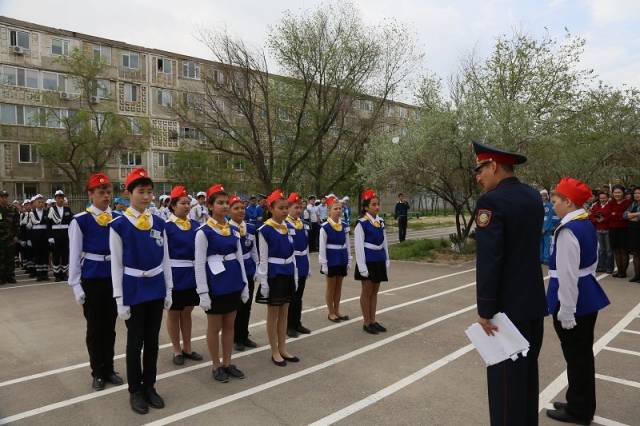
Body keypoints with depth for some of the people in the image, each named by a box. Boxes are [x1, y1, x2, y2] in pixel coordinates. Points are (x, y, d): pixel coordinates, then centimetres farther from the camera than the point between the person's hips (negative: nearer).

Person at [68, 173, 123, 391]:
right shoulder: (80, 220, -6)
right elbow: (74, 255, -5)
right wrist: (76, 285, -7)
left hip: (114, 278, 3)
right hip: (91, 279, -3)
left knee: (110, 326, 13)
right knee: (95, 327, 9)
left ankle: (109, 369, 28)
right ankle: (98, 373, 24)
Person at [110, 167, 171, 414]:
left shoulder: (159, 224, 3)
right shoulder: (119, 225, -9)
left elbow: (165, 260, 7)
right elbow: (116, 265, -8)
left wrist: (168, 291, 7)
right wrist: (120, 300, -10)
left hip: (156, 290, 4)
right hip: (133, 291, -4)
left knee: (152, 341, 14)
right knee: (135, 342, 8)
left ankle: (149, 387, 29)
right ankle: (135, 391, 25)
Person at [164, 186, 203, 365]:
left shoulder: (196, 225, 5)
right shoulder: (166, 226, -9)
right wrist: (166, 278, -14)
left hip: (193, 275, 5)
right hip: (175, 276, -5)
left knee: (187, 312, 16)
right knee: (174, 313, 10)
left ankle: (187, 348, 29)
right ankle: (177, 350, 23)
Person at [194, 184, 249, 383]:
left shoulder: (234, 230, 6)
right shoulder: (204, 232, -11)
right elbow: (199, 264, -13)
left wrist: (244, 284, 10)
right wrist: (203, 293, -15)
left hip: (233, 283, 6)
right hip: (215, 285, -6)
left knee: (229, 325, 15)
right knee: (214, 327, 9)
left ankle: (227, 363, 28)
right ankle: (216, 366, 24)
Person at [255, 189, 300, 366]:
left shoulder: (289, 228, 6)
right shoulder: (265, 230, -13)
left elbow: (292, 255, 11)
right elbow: (263, 259, -12)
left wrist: (295, 276, 10)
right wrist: (264, 282, -13)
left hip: (288, 275, 6)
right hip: (274, 276, -6)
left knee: (284, 313, 14)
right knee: (273, 315, 6)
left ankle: (283, 349, 26)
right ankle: (275, 352, 19)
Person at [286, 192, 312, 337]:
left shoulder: (304, 225, 9)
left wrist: (308, 266, 14)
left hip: (302, 266, 7)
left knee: (298, 297, 15)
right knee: (290, 297, 4)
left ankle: (297, 324, 26)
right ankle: (288, 326, 16)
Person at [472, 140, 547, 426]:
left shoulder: (491, 201, -19)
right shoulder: (534, 196, 6)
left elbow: (488, 261, -23)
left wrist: (484, 309, -16)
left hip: (508, 305, -8)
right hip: (535, 300, 8)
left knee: (505, 375, 4)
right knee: (528, 370, 21)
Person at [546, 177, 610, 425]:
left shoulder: (567, 230, -23)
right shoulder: (587, 225, 7)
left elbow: (567, 275, -24)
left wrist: (566, 311, -18)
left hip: (574, 301, -9)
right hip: (588, 298, 10)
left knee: (575, 357, 5)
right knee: (584, 354, 20)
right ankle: (583, 405, 35)